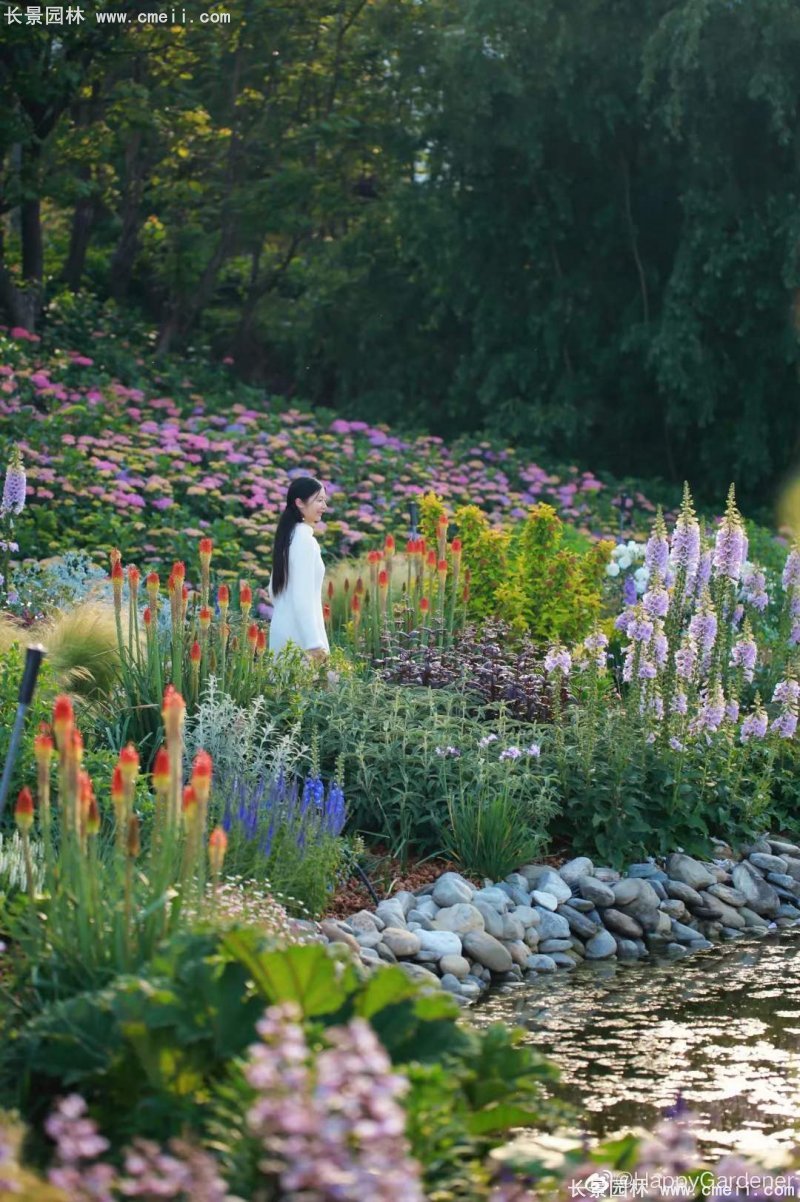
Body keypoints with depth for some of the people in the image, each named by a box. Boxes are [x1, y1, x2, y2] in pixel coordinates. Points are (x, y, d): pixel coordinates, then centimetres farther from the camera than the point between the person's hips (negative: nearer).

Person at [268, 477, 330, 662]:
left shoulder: (289, 536, 13)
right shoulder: (304, 539, -14)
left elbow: (274, 588, 19)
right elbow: (303, 597, -19)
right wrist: (314, 644, -21)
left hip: (283, 628, 9)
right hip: (299, 633, -9)